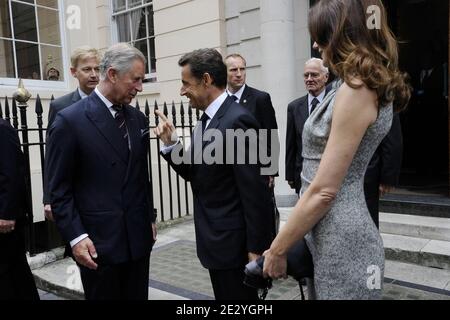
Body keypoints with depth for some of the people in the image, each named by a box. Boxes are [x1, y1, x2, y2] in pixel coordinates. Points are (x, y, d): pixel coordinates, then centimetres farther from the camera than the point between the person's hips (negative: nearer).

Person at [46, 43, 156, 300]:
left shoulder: (139, 119, 8)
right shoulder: (70, 120, -9)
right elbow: (59, 189, -8)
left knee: (138, 296, 14)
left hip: (139, 238, 5)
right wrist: (75, 236, -13)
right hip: (97, 243, -5)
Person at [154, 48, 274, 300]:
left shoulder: (237, 120, -21)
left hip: (234, 242, -9)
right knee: (225, 296, 22)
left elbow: (254, 192, -21)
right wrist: (171, 143, -4)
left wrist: (255, 248, -18)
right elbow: (196, 174, 11)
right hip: (217, 240, 9)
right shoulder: (208, 120, 8)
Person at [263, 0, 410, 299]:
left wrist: (277, 250, -13)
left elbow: (323, 191, -21)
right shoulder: (369, 85, 12)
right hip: (333, 231, 10)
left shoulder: (356, 89, -20)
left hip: (340, 240, -10)